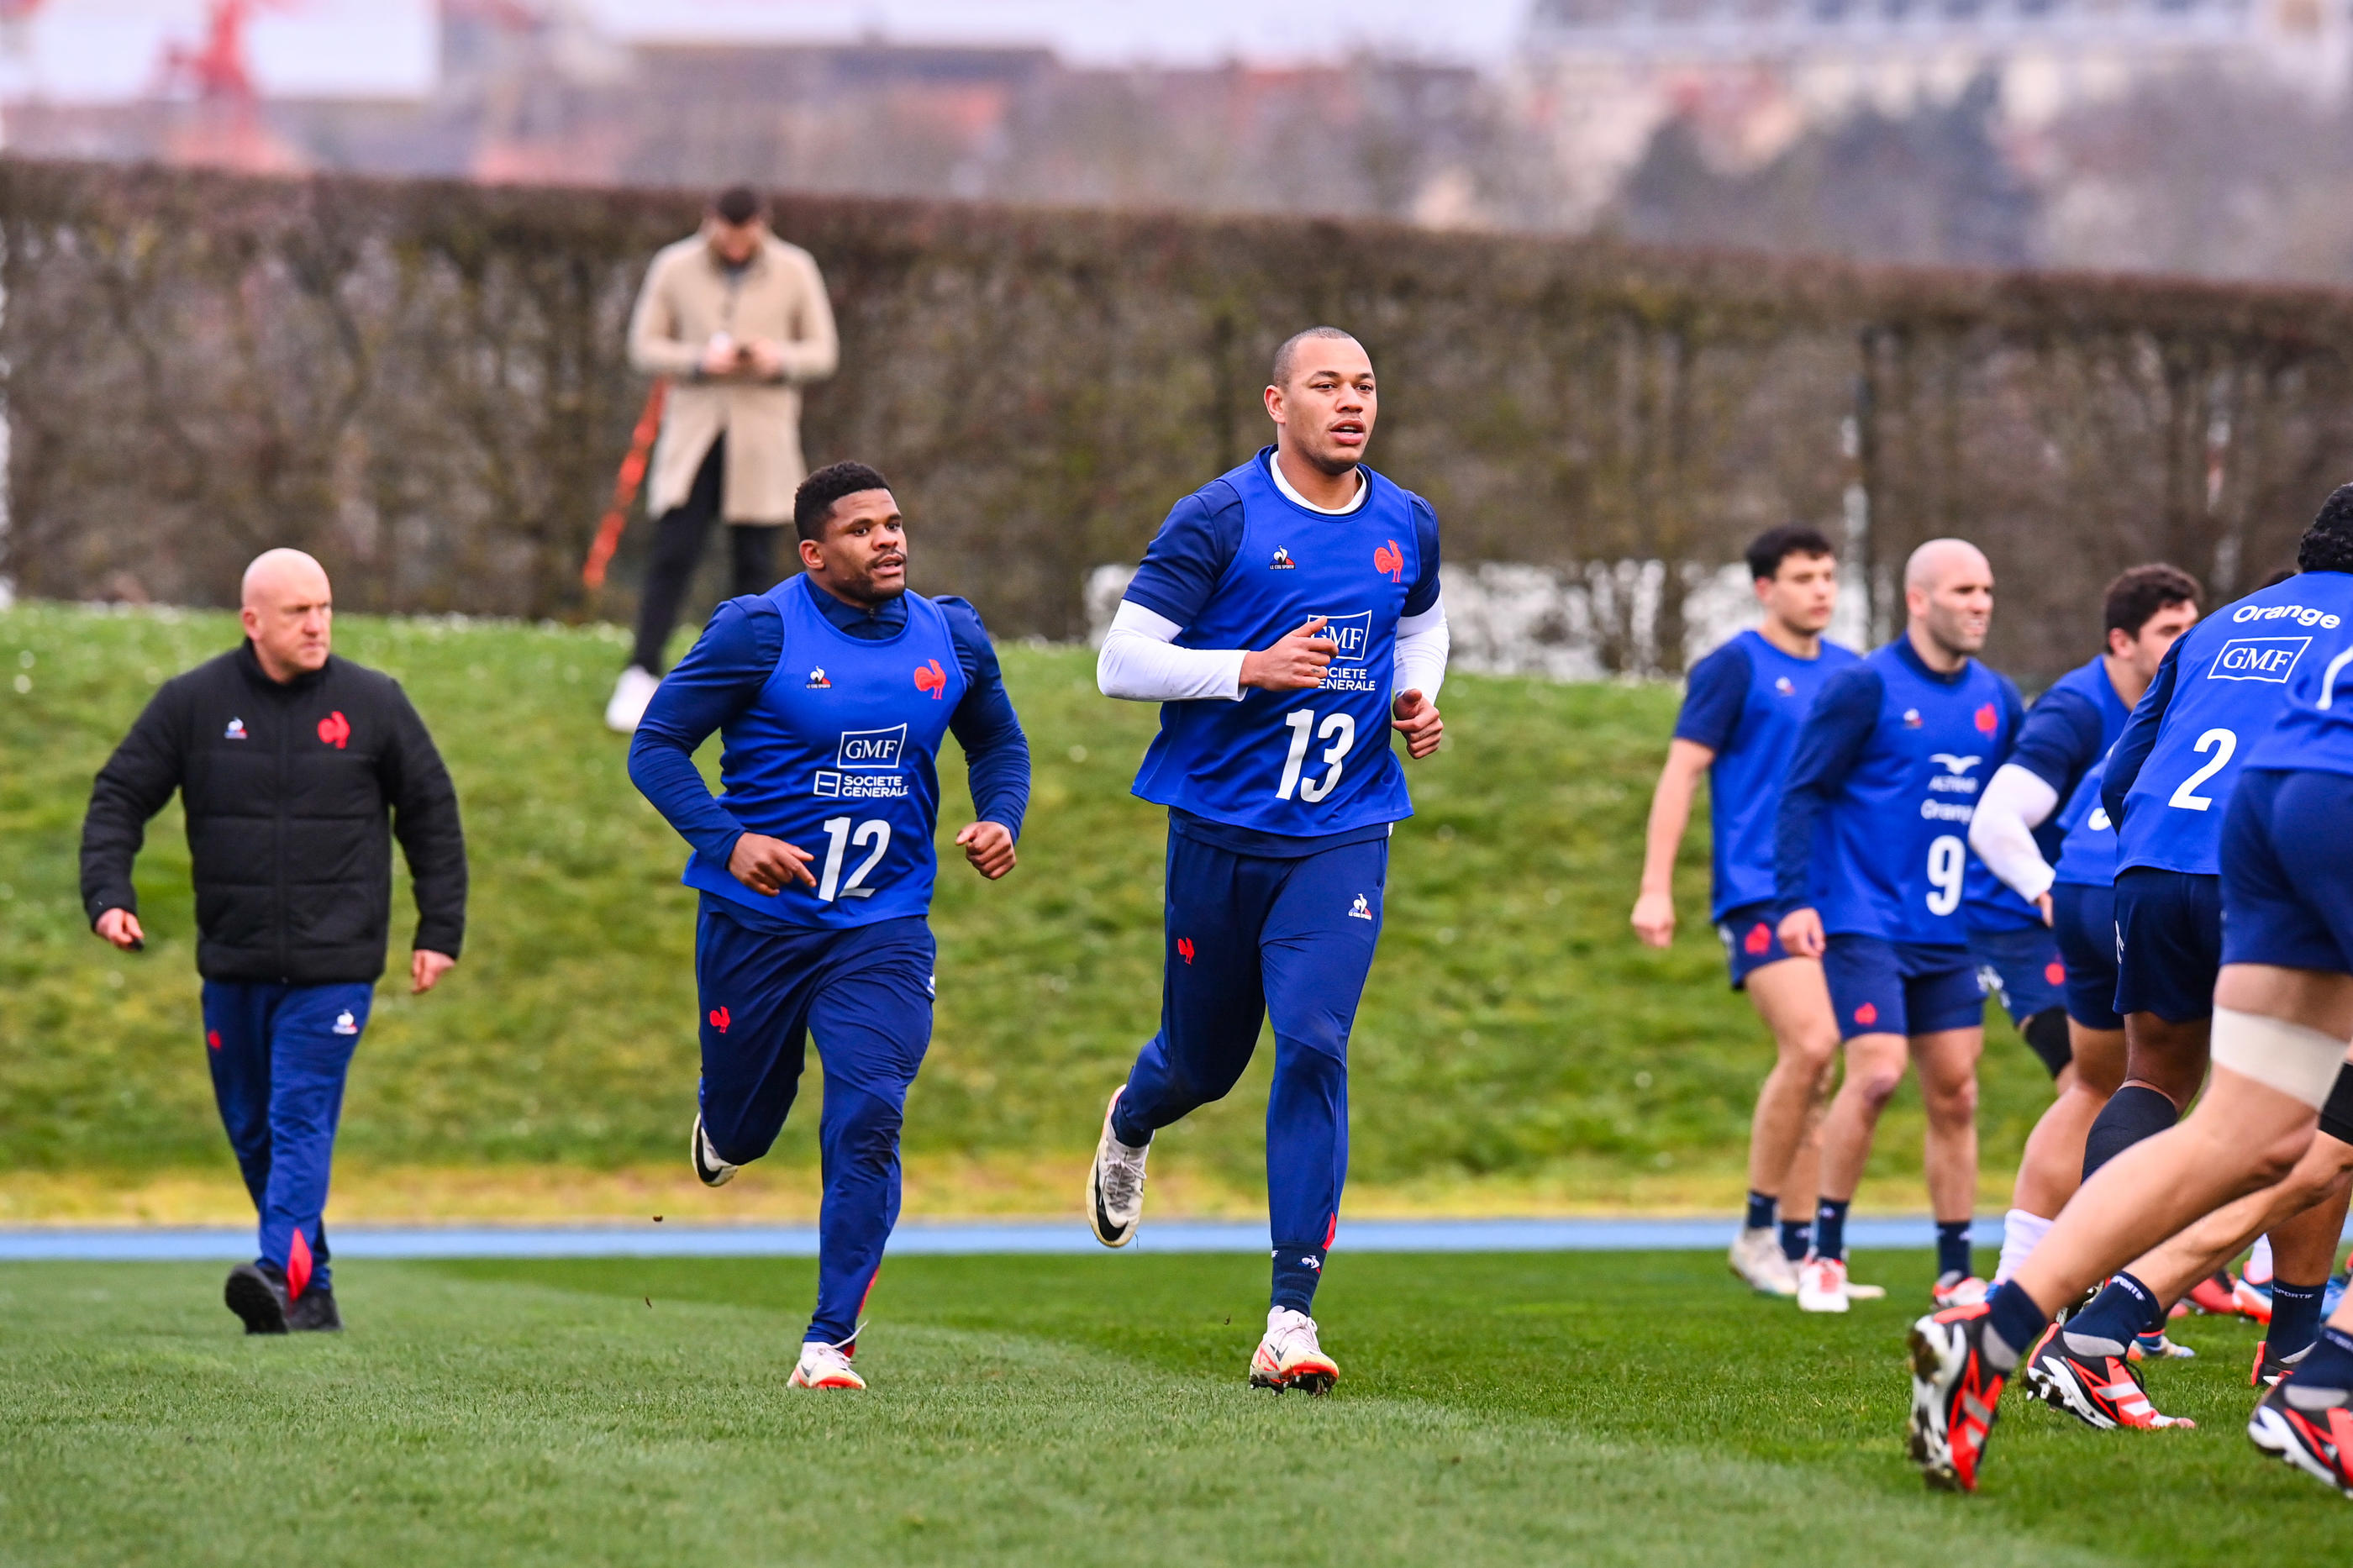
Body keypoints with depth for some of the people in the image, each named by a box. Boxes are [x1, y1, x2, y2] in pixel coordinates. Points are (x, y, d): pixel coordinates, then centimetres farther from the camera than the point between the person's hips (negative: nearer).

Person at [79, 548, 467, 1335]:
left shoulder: (373, 703, 2)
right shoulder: (192, 702, 2)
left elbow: (432, 813, 9)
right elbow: (119, 798, 5)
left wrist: (439, 931, 6)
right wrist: (108, 895, -11)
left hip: (334, 965, -3)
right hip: (233, 964, 3)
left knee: (301, 1121, -15)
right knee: (251, 1129, 8)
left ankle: (284, 1275, -27)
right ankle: (314, 1290, 18)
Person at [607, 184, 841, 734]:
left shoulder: (794, 272, 0)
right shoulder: (675, 269, -1)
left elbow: (824, 352, 5)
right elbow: (644, 346, 2)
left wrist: (779, 360, -17)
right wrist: (699, 361, -17)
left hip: (763, 436, 1)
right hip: (693, 433, -1)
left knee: (753, 560, 3)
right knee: (673, 554, -8)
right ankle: (641, 677, -4)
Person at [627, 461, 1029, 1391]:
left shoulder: (952, 638, 3)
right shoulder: (758, 633, -10)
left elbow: (998, 743, 20)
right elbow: (656, 746, -8)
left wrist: (1000, 818, -1)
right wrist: (726, 839, -23)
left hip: (884, 927, 2)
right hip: (757, 919, -2)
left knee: (868, 1122, -15)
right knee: (744, 1128, 13)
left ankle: (831, 1341, -8)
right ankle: (723, 1125, 53)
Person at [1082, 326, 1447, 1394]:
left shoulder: (1407, 527, 6)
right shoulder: (1219, 520, -9)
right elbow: (1121, 664, -11)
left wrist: (1415, 704, 7)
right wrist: (1253, 668, -22)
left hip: (1342, 837, 2)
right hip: (1221, 833, -2)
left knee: (1313, 1047, -15)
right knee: (1203, 1061, 11)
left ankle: (1291, 1318, -14)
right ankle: (1130, 1126, 52)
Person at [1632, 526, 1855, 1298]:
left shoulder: (1850, 673, 15)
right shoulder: (1735, 667, -3)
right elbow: (1681, 772, -4)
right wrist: (1655, 887, -11)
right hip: (1759, 888, -6)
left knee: (1812, 1071, 6)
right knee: (1808, 1045, -21)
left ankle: (1796, 1248, 11)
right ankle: (1758, 1230, -10)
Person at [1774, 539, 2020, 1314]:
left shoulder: (1995, 699, 10)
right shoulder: (1865, 688, -7)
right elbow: (1803, 792, -7)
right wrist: (1796, 899, -16)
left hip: (1950, 931, 6)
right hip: (1865, 922, -6)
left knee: (1955, 1091, 3)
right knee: (1875, 1072, -17)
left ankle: (1956, 1272, 10)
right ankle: (1825, 1254, -5)